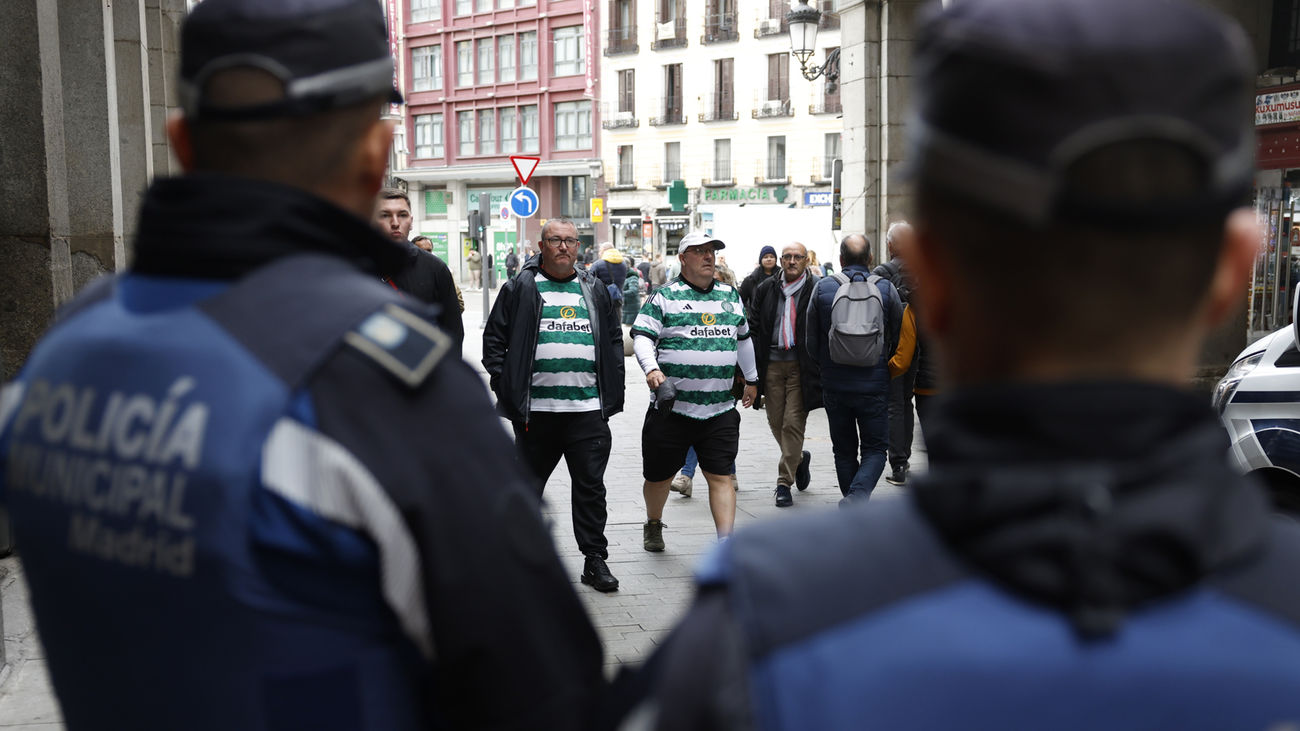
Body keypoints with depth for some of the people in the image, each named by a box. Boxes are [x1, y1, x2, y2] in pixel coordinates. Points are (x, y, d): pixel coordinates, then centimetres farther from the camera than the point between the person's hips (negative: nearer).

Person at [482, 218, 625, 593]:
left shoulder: (594, 289, 14)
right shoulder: (520, 288, 4)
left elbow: (614, 339, 17)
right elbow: (494, 338, 3)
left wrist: (613, 391, 10)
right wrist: (504, 384, -5)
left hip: (589, 409, 2)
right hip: (535, 410, -2)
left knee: (591, 487, 4)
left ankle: (595, 559, 13)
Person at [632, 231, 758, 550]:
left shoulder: (730, 295, 15)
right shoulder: (664, 296, 0)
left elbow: (743, 339, 27)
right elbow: (642, 336, -7)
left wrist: (751, 379, 32)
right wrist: (651, 369, -24)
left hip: (720, 409, 3)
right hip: (672, 407, -2)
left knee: (720, 476, -4)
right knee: (659, 475, 11)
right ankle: (653, 524, 36)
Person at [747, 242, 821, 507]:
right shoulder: (766, 289, 8)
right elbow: (753, 329, 10)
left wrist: (822, 371, -7)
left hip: (801, 366, -3)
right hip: (772, 364, 4)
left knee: (793, 423, -5)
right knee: (776, 423, 9)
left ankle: (784, 483, 4)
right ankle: (799, 459, 37)